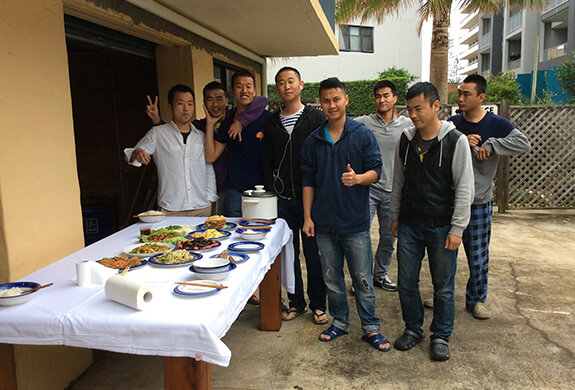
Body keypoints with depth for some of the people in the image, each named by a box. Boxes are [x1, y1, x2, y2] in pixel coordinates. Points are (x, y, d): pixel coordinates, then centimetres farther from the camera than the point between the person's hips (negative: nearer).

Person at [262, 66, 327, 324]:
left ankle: (318, 304, 20)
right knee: (288, 252, 11)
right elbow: (267, 160, 13)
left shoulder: (316, 118, -1)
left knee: (313, 252, 4)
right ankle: (296, 302, 26)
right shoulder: (271, 123, 11)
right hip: (282, 199, 4)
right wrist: (272, 189, 3)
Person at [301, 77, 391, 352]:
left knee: (362, 279, 5)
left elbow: (376, 170, -5)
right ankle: (339, 322, 31)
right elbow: (308, 181, 8)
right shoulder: (313, 141, 6)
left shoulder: (363, 135, -2)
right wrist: (307, 217, 3)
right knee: (332, 278, 14)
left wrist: (358, 178, -27)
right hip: (324, 224, 3)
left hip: (355, 222, -3)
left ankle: (370, 328, 20)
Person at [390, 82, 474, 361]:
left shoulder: (455, 141, -10)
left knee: (443, 286, 9)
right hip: (409, 225, 4)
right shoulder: (406, 140, 3)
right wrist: (395, 215, 13)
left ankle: (441, 336, 28)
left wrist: (457, 229, -11)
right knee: (406, 282, 10)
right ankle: (413, 329, 31)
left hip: (441, 228, -4)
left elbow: (465, 189, -9)